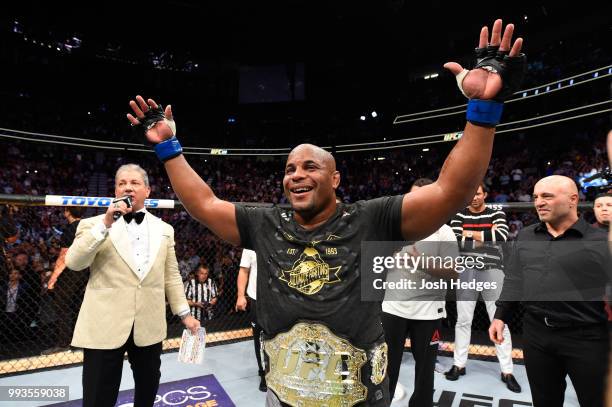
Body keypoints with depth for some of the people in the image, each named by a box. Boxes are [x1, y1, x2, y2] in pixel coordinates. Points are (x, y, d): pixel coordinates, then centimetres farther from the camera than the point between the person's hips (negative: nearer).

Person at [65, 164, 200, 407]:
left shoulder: (164, 229, 7)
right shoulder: (93, 224, 1)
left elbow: (171, 275, 9)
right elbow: (74, 263, -13)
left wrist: (184, 313, 7)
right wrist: (105, 224, -20)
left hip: (149, 326, 3)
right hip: (104, 326, -2)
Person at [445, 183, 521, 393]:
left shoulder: (497, 214, 5)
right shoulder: (459, 216, 8)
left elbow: (502, 235, -14)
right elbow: (454, 239, -7)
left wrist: (470, 234, -9)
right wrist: (487, 236, -9)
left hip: (491, 270, -1)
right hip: (466, 270, 1)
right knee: (463, 320, 8)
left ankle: (507, 371, 17)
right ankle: (459, 364, 21)